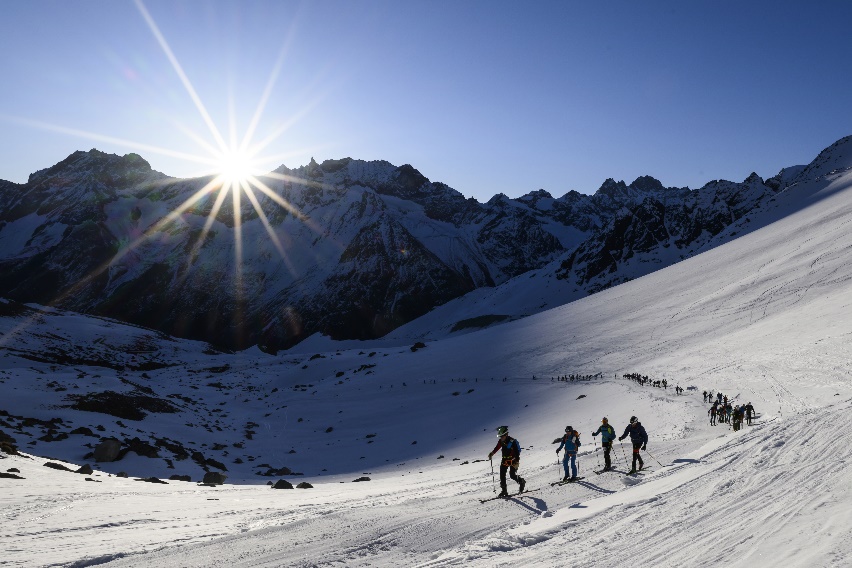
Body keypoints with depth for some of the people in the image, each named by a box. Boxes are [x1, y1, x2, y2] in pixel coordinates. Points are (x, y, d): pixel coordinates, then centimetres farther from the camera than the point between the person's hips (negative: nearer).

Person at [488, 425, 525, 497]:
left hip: (513, 460, -6)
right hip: (505, 460, 6)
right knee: (502, 475, -1)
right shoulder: (501, 441, -3)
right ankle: (504, 491, 7)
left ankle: (521, 482, 26)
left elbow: (517, 452, -24)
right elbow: (497, 448, 11)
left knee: (512, 475, -5)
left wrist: (517, 462, -30)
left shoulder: (512, 441, -23)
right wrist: (492, 453, -5)